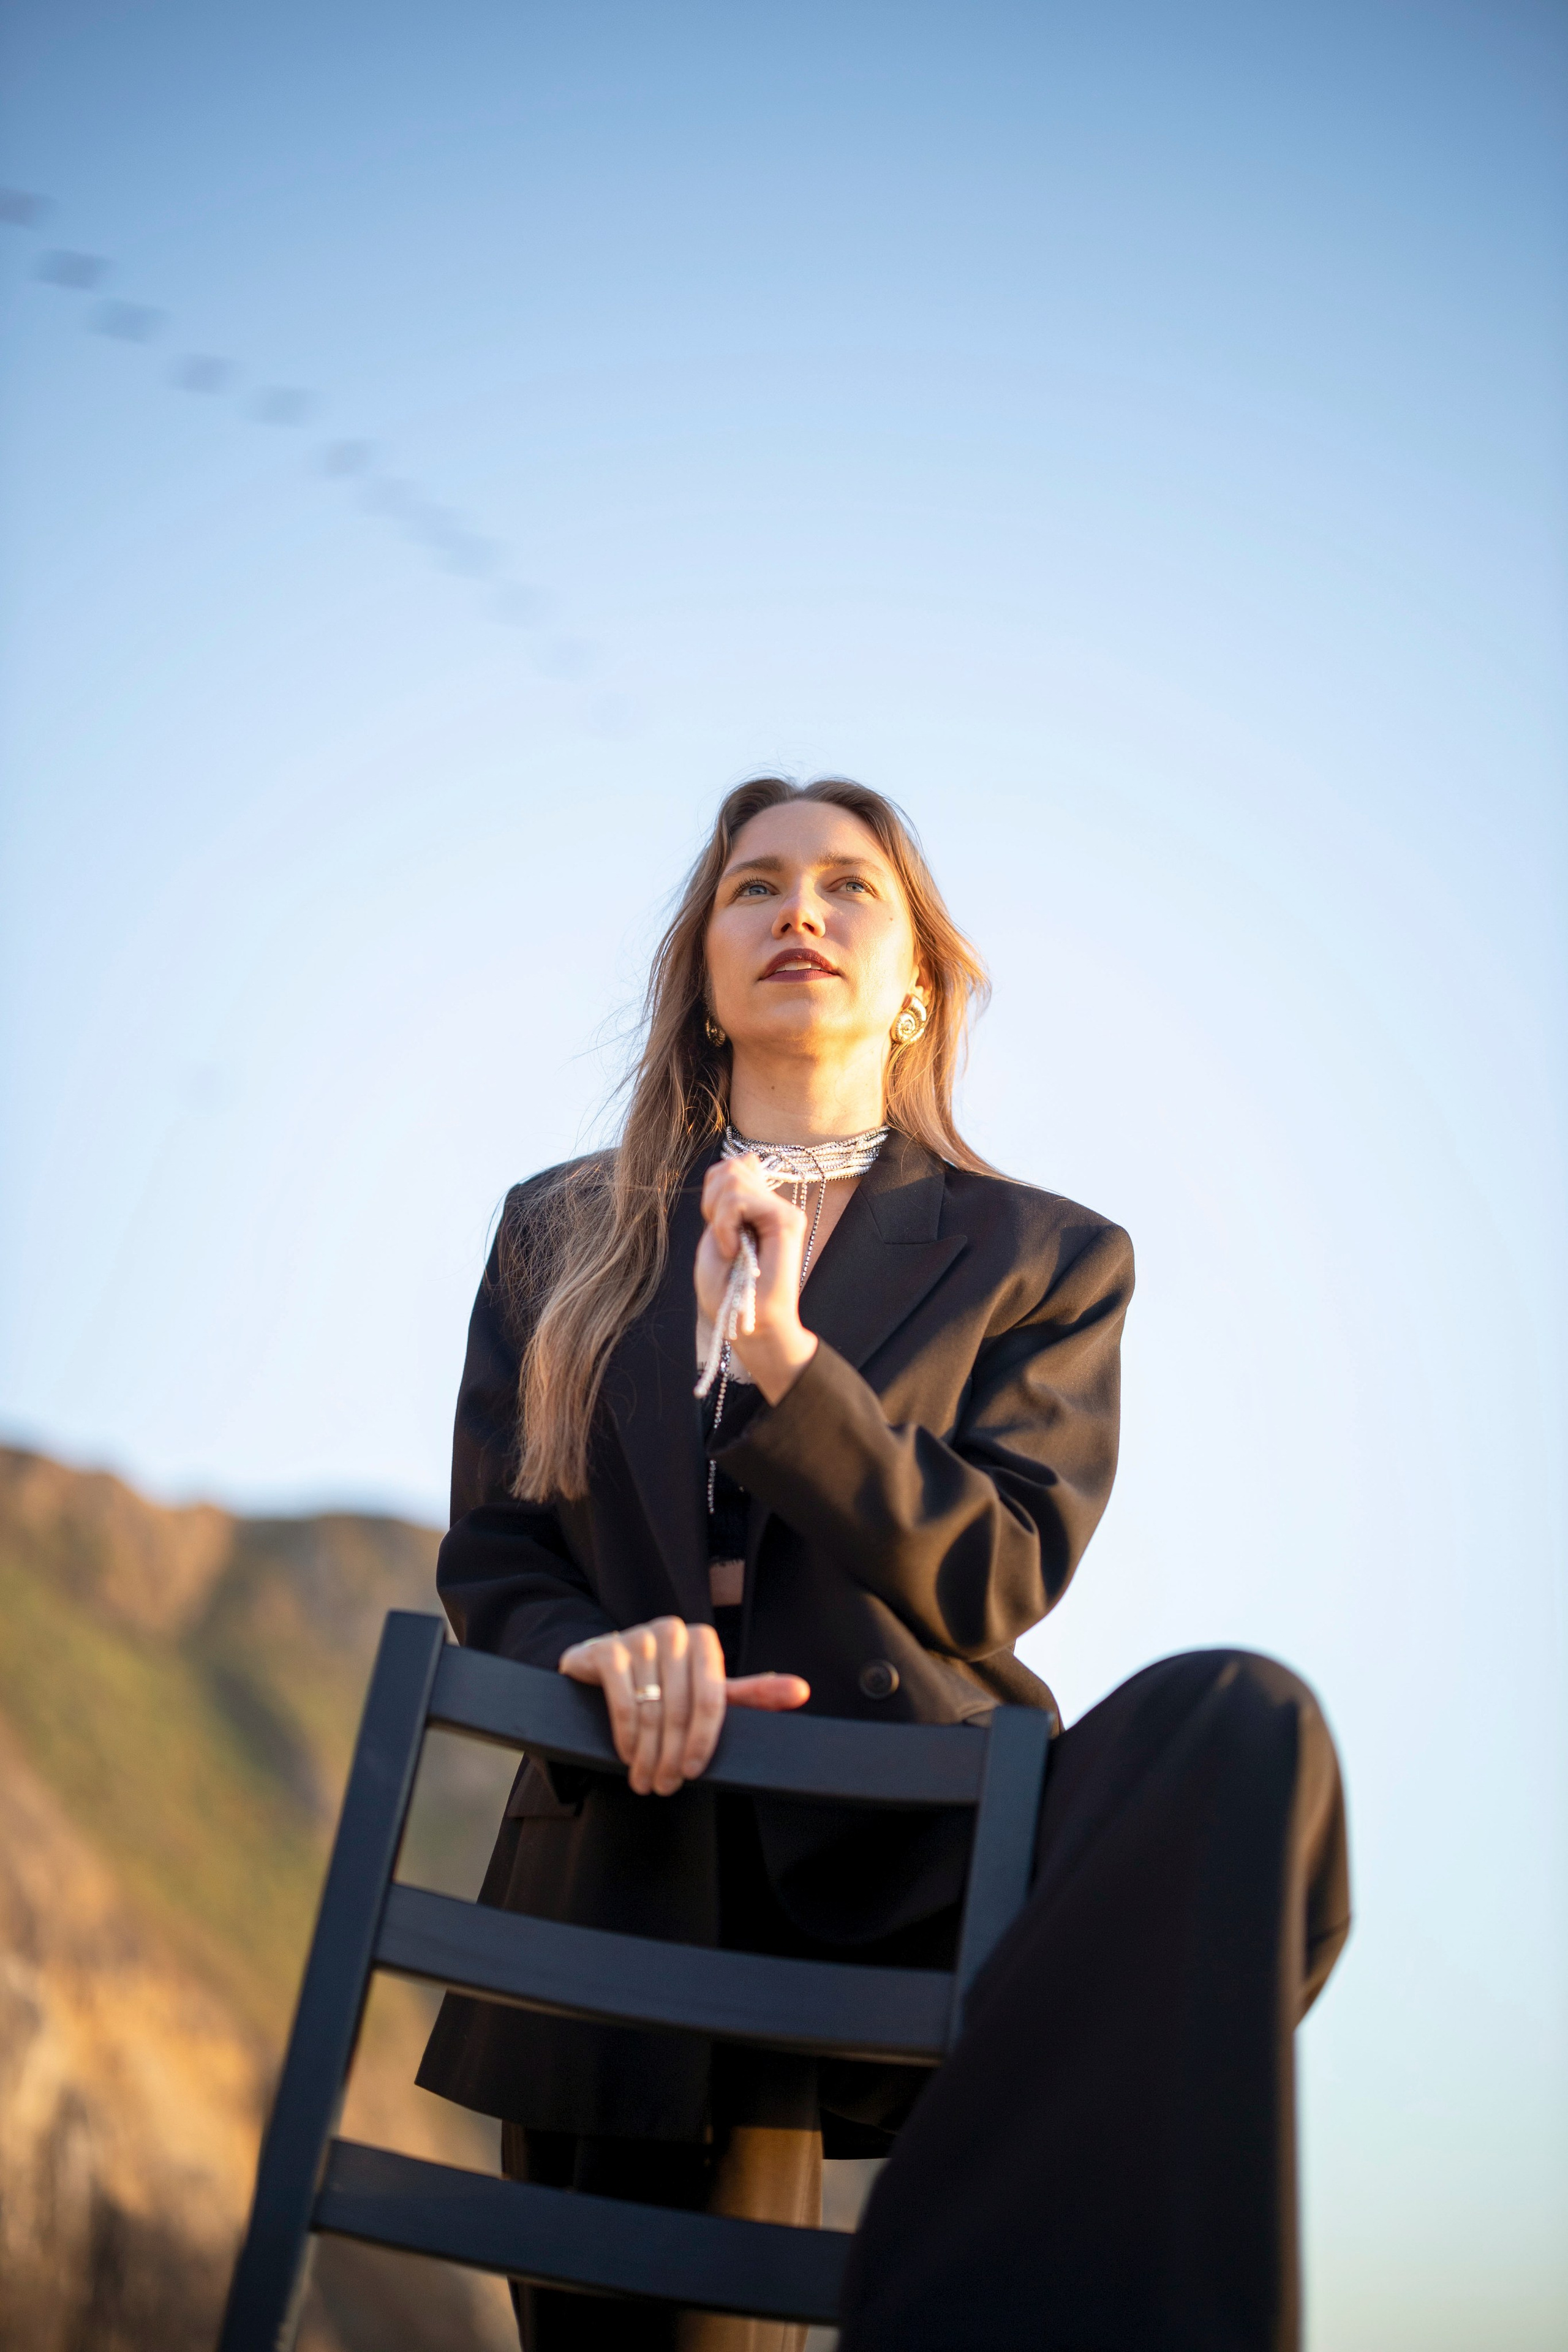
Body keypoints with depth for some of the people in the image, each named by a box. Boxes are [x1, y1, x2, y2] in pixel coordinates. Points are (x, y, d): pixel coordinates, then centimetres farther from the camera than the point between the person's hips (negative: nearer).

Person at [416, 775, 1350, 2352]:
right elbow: (488, 1558, 11)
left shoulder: (1042, 1257, 9)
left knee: (1239, 1728, -32)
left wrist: (785, 1357, -15)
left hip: (918, 1851, -2)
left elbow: (1001, 1582, -3)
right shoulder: (559, 1236, 15)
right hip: (640, 1886, 2)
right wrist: (598, 1650, -13)